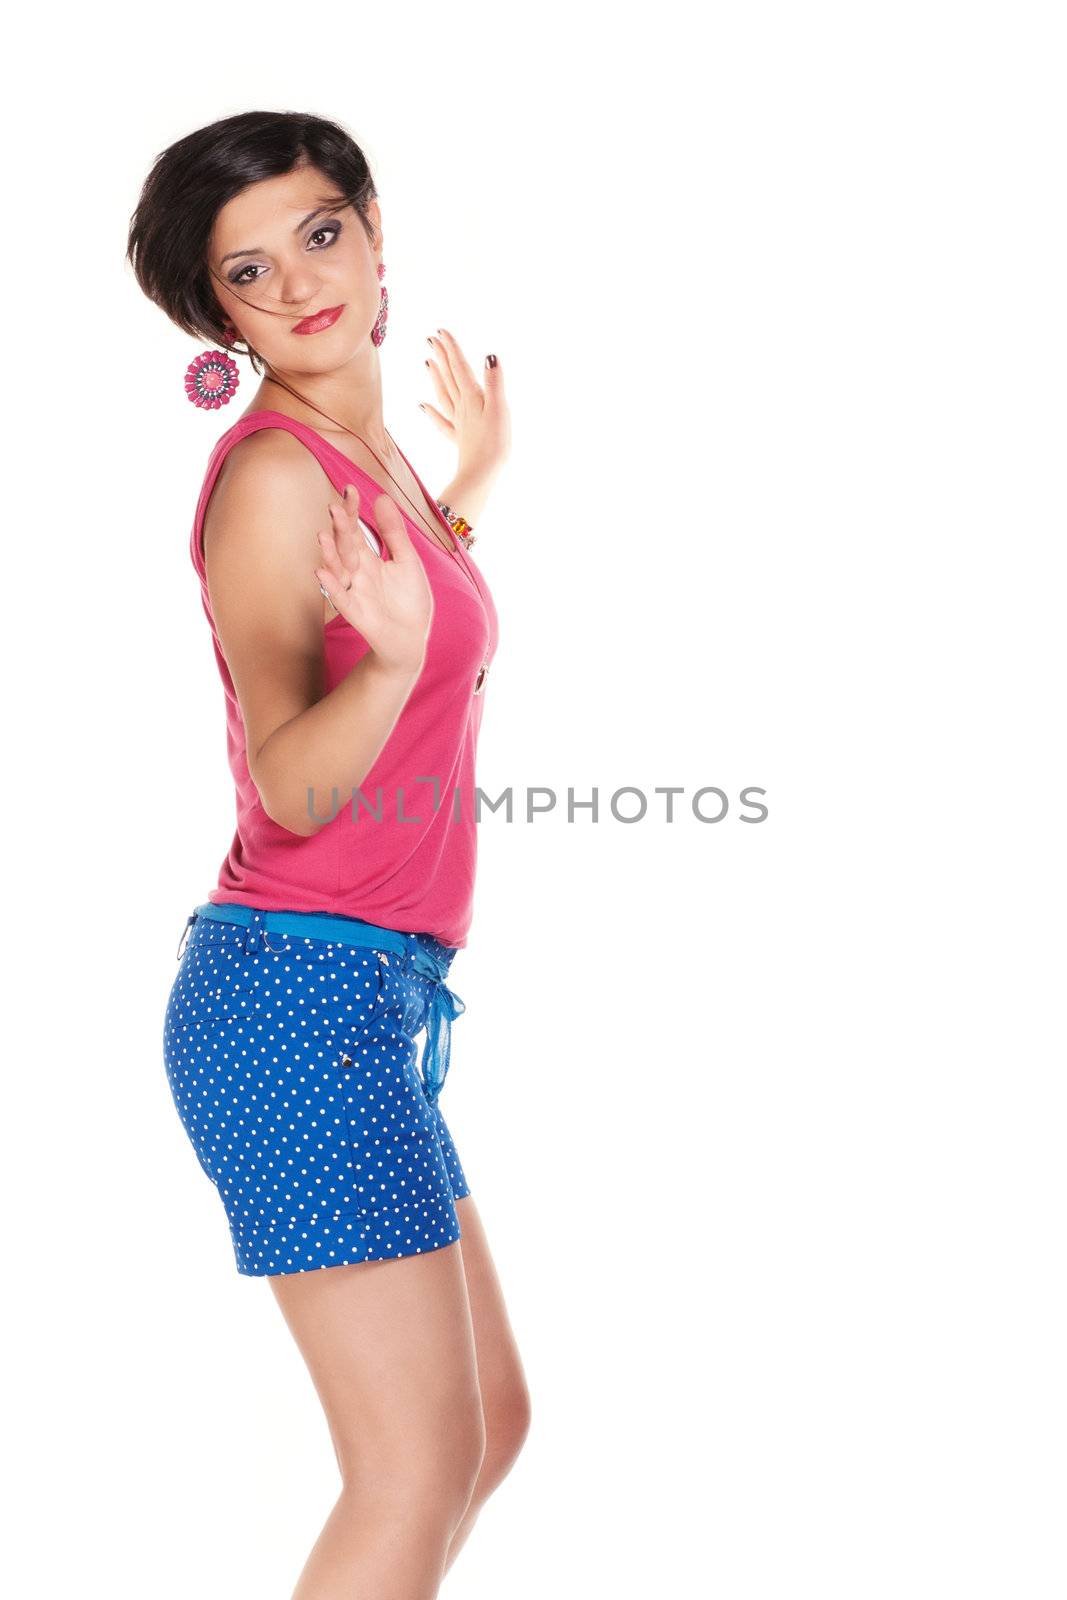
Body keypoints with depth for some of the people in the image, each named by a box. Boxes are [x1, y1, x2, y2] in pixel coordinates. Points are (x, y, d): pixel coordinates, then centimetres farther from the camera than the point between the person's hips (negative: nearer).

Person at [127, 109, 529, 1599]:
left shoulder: (366, 453, 14)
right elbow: (289, 784, -19)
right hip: (303, 989, -9)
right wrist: (395, 660, -37)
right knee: (420, 1469, -8)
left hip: (376, 1002, 9)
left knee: (489, 1422, 17)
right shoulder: (275, 471, -12)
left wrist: (471, 485, 34)